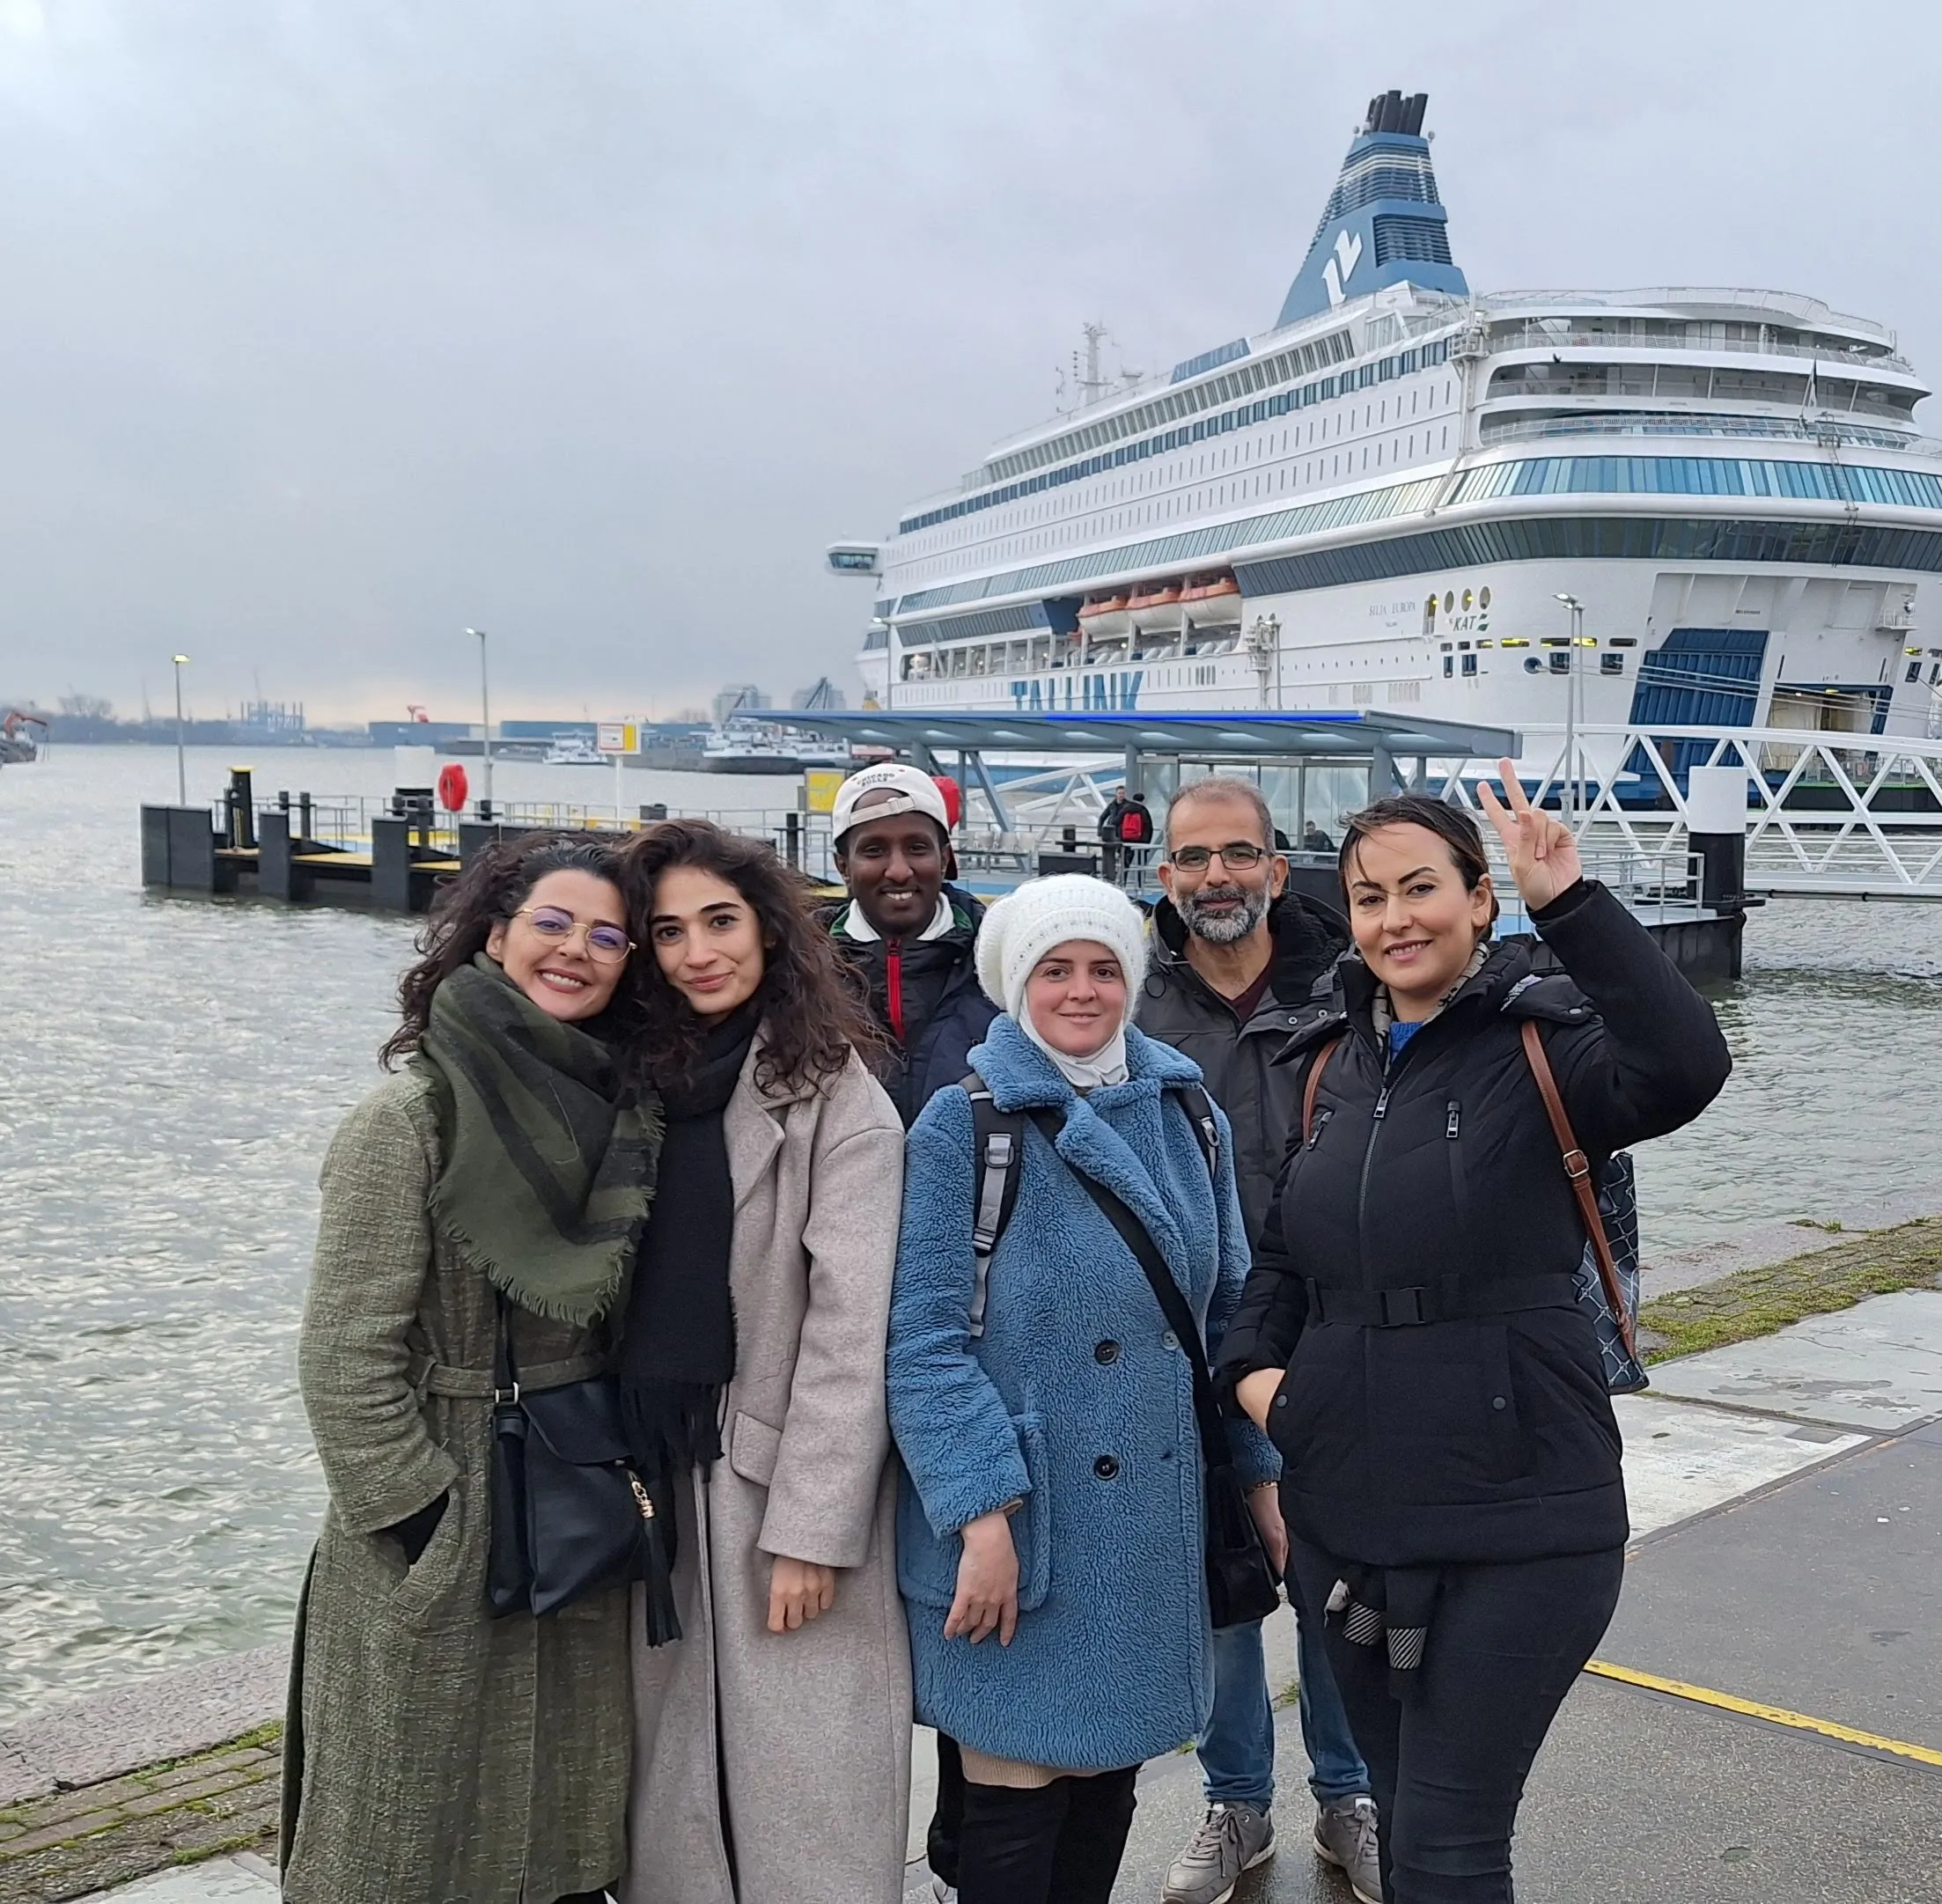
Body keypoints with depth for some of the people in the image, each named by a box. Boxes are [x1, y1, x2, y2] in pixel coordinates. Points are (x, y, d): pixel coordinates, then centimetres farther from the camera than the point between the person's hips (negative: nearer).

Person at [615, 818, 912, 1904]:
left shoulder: (834, 1094, -8)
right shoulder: (653, 1084, 9)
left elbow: (851, 1325, -13)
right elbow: (637, 1301, 10)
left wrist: (810, 1529, -17)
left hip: (781, 1485, -5)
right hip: (661, 1481, 5)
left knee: (799, 1789, 1)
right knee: (675, 1782, 12)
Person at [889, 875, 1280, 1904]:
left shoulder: (1189, 1119, 7)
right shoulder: (963, 1124, -9)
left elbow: (1227, 1308, 14)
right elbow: (922, 1338, -14)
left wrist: (1259, 1472, 11)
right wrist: (981, 1510, -20)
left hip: (1155, 1521, 5)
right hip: (1024, 1529, -5)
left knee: (1109, 1776, 15)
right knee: (1017, 1785, 2)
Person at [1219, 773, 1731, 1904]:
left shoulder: (1541, 1041, -9)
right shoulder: (1337, 1057, 9)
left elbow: (1685, 1069, -31)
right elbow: (1287, 1248, 19)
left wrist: (1569, 903, -36)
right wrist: (1253, 1362, 2)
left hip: (1516, 1520, -6)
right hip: (1345, 1507, 6)